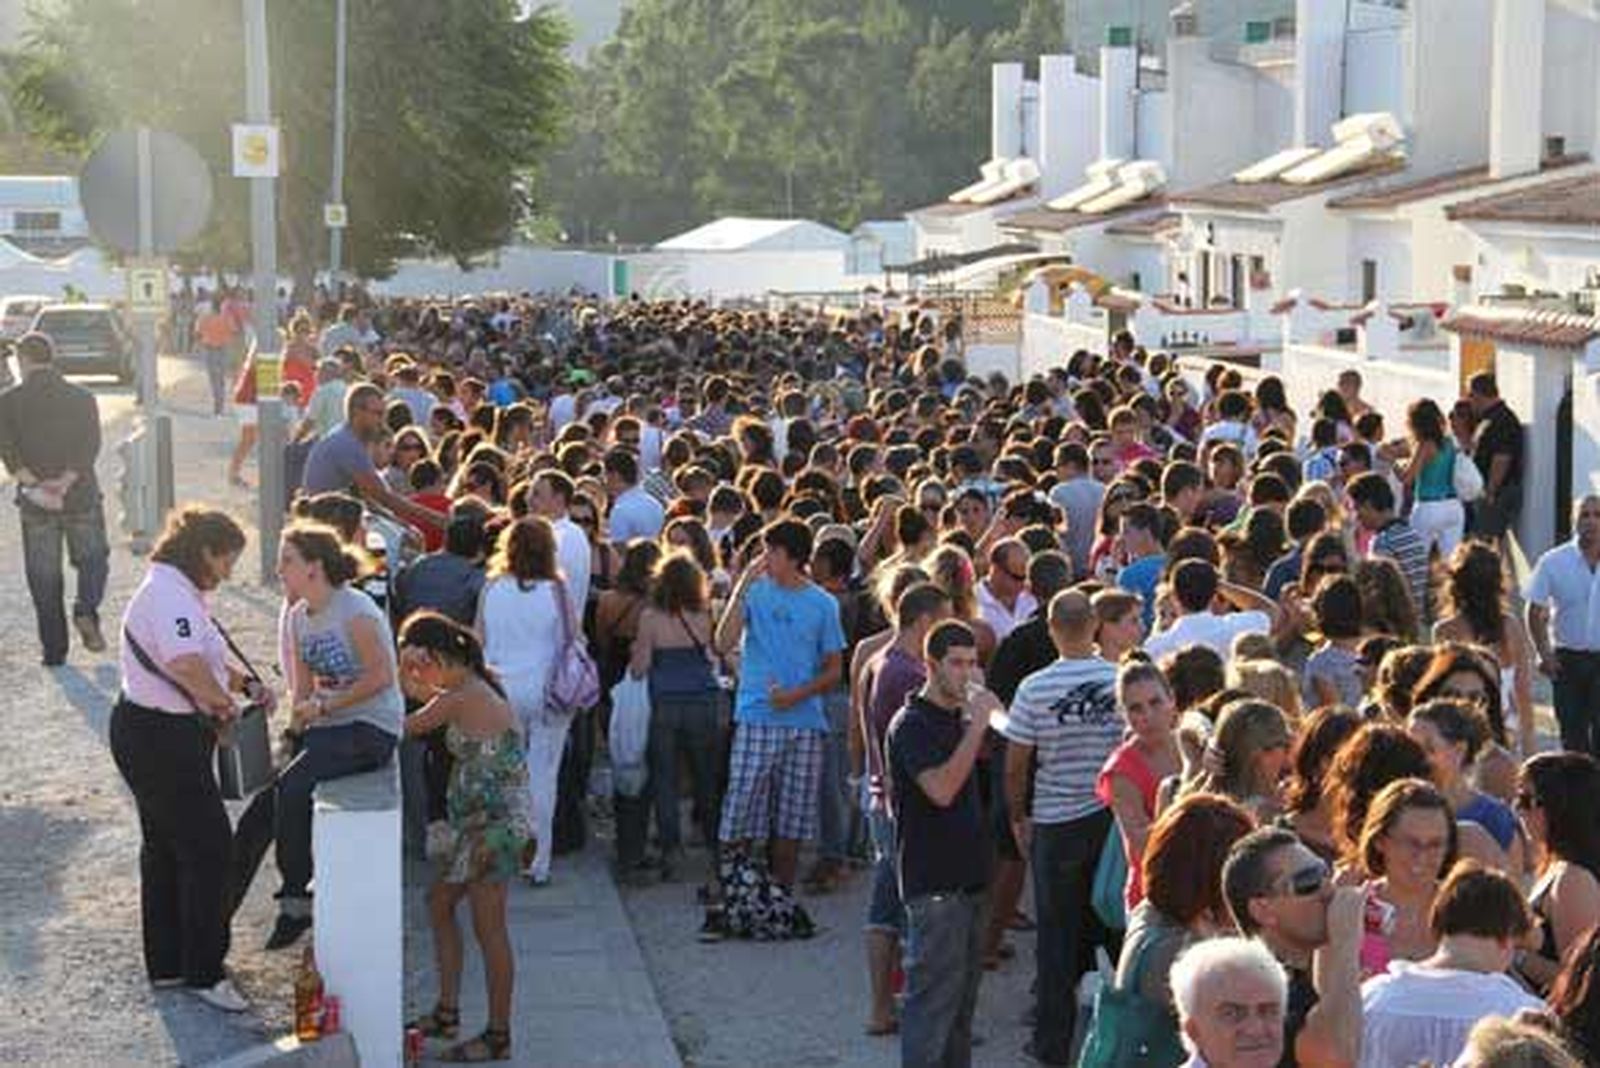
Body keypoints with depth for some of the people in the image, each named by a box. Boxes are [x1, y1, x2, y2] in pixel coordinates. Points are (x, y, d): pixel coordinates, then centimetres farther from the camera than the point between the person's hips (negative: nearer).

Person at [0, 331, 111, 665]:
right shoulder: (82, 398, 2)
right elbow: (90, 446, -9)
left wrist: (34, 485, -18)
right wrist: (65, 482, -16)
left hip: (34, 503, 0)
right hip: (82, 496, 0)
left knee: (44, 576, 8)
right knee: (93, 560, 18)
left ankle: (54, 650, 8)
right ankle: (86, 609, -9)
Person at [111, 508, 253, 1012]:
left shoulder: (181, 593, 14)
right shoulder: (169, 596, -20)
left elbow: (207, 661, 23)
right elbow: (188, 667, -34)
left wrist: (244, 686, 8)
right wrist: (225, 704, -19)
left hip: (154, 737, 11)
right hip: (161, 739, -11)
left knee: (165, 849, 18)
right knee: (208, 848, -6)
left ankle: (166, 965, 29)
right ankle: (203, 972, 1)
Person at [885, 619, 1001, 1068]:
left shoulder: (959, 717, 13)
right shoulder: (912, 724, -13)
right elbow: (942, 789, -25)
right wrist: (977, 724, -24)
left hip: (966, 875, 9)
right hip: (933, 882, -9)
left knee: (963, 994, 15)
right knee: (933, 995, -8)